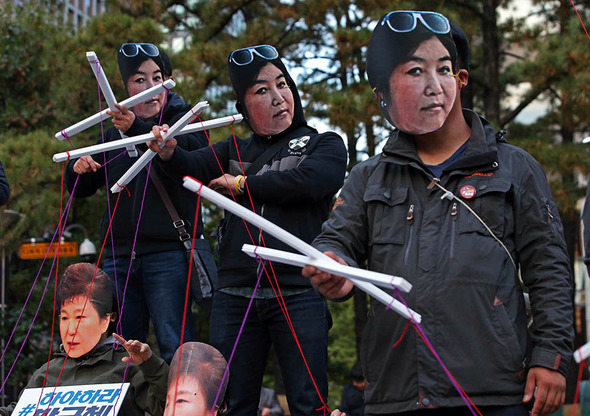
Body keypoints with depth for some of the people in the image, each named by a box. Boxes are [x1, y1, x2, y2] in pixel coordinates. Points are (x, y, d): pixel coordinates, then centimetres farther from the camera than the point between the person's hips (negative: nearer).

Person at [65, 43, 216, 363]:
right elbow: (81, 190, 23)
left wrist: (138, 129, -36)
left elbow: (191, 148, -22)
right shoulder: (114, 135, 17)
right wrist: (78, 168, -1)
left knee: (175, 348, -11)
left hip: (169, 251, -5)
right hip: (119, 255, 5)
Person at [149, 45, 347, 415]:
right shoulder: (235, 151, 18)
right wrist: (168, 152, -23)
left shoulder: (325, 145, 8)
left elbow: (307, 181, -12)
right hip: (236, 297, 3)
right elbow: (194, 168, 0)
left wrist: (242, 184, -1)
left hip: (300, 294, -3)